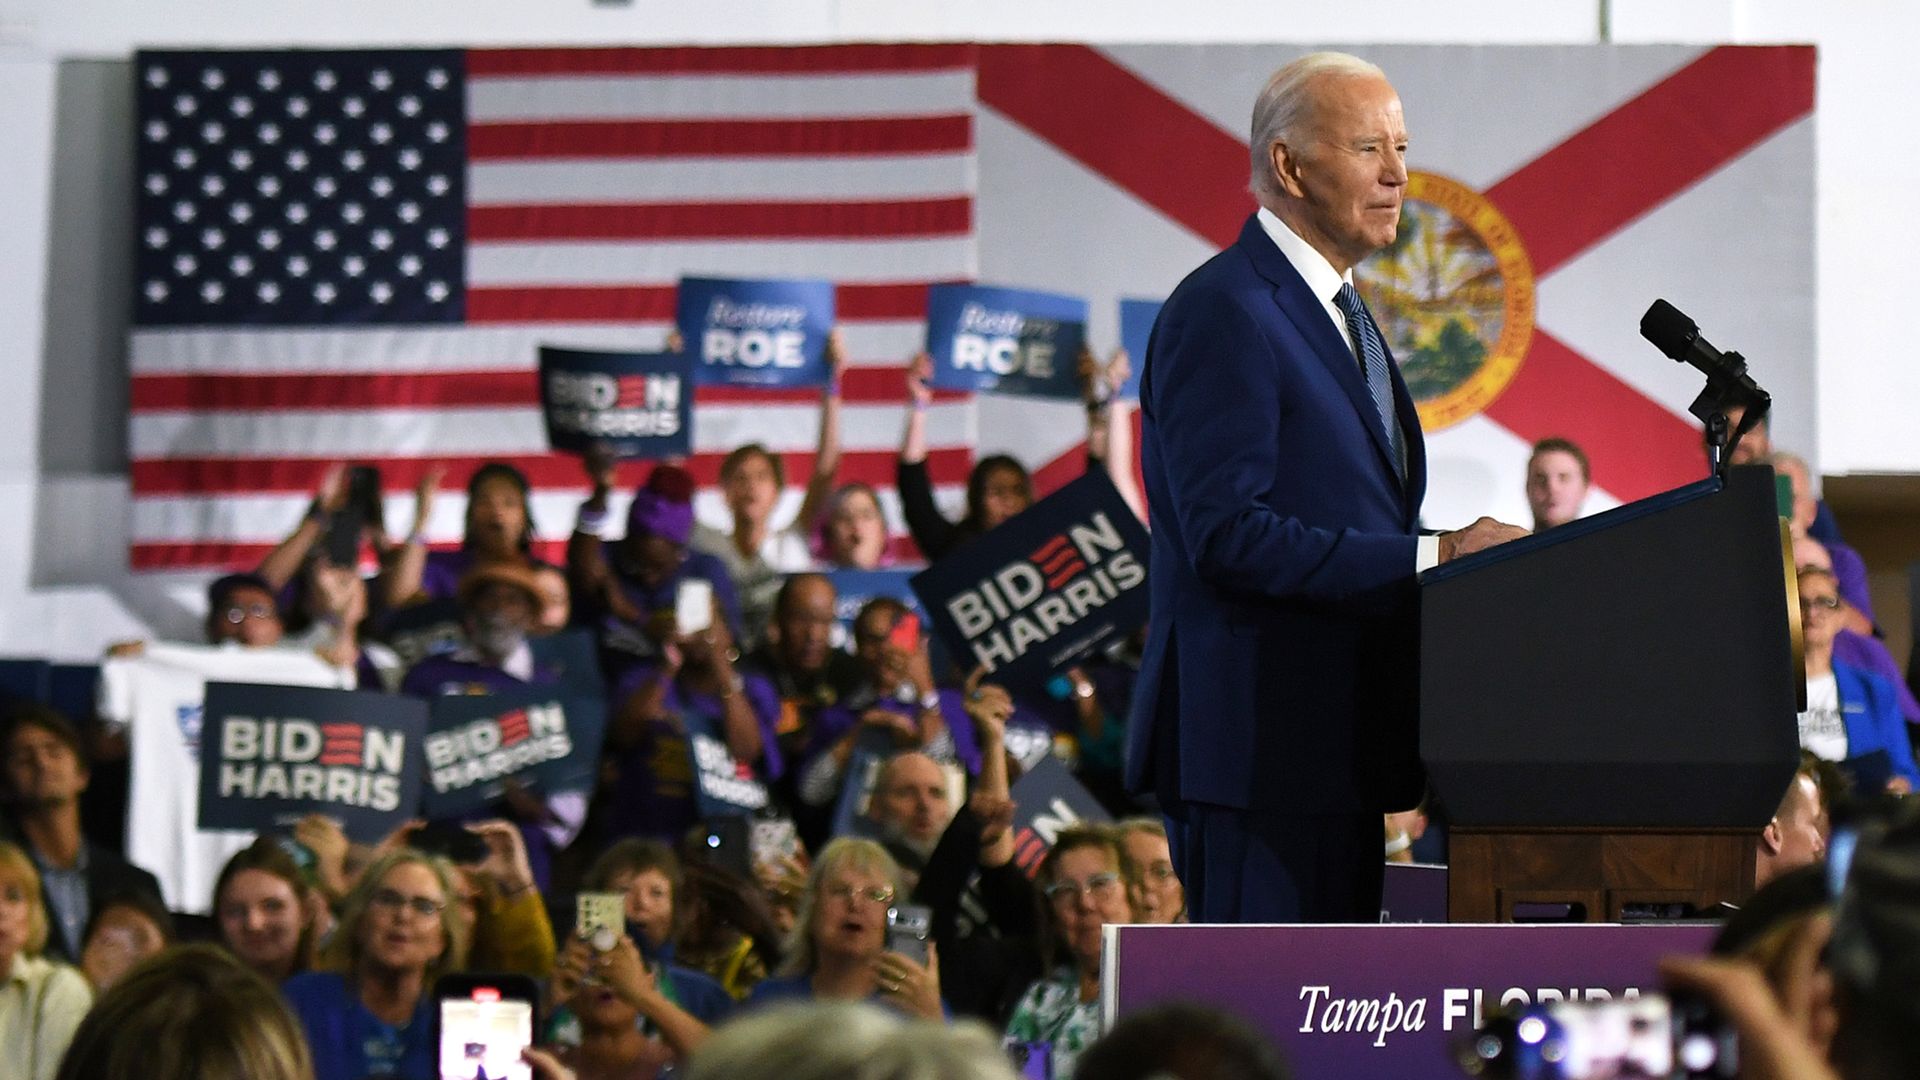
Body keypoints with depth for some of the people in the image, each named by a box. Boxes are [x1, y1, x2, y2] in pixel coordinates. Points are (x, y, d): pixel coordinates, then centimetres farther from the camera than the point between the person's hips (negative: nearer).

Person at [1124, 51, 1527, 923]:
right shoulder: (1223, 312, -11)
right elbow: (1227, 535, -21)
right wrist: (1431, 557, -20)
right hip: (1256, 746, -10)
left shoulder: (1336, 312, 21)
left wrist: (1458, 560, 6)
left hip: (1337, 747, 10)